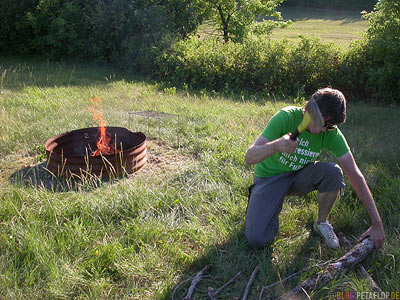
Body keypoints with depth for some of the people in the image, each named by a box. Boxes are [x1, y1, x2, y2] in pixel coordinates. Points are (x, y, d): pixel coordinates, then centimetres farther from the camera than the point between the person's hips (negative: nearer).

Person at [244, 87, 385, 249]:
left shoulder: (331, 133, -16)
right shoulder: (286, 117, -25)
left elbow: (355, 175, -14)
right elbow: (249, 157, -29)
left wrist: (377, 224, -15)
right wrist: (276, 146, -52)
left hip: (299, 175, 3)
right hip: (269, 177, -3)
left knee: (333, 171, -29)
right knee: (256, 240, -21)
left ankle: (321, 223, -2)